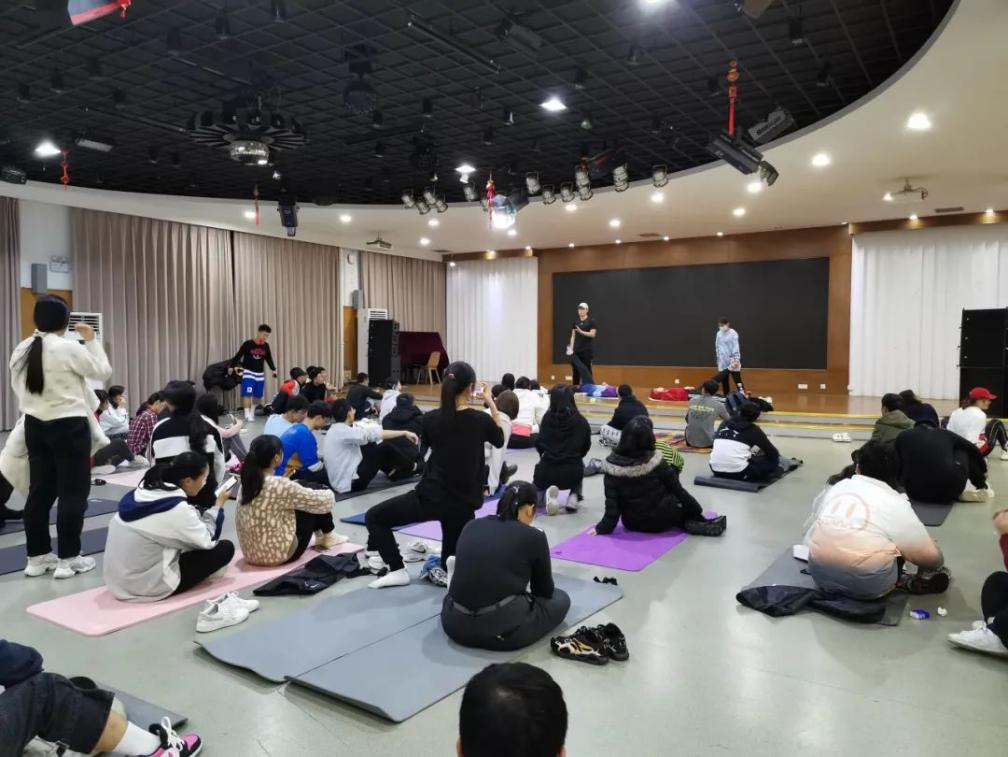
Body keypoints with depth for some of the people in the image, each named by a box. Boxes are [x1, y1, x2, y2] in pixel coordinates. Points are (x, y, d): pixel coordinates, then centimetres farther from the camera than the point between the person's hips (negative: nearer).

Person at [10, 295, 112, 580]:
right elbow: (102, 372, -6)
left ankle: (37, 556, 20)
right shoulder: (69, 348, -17)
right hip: (69, 427, -7)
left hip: (35, 426, 7)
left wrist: (37, 407, 17)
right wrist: (91, 340, 2)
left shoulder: (21, 350, 5)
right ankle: (68, 558, 6)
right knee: (73, 492, 1)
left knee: (40, 490, 13)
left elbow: (18, 389, 11)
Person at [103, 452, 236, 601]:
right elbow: (208, 541, -9)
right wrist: (218, 506, 1)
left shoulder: (145, 490, 0)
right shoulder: (176, 508, -23)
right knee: (226, 548, -2)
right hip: (146, 586, -8)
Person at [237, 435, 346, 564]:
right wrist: (329, 493, 10)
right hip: (278, 554, -8)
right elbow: (321, 501, -9)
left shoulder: (248, 482, -1)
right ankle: (328, 536, 29)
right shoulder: (280, 485, -23)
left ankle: (319, 535, 34)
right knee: (314, 503, 6)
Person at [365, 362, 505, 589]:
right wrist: (491, 402, 19)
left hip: (431, 497, -2)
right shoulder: (481, 420, -6)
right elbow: (500, 440, 16)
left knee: (374, 517, 15)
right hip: (464, 502, 2)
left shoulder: (431, 419, -6)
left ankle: (398, 571, 7)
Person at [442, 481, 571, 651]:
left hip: (454, 625, 6)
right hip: (504, 630, -6)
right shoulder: (534, 537, 1)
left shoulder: (471, 526, 13)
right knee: (560, 598, 20)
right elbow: (545, 591, 14)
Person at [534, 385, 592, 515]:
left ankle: (548, 493, -1)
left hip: (548, 470, -1)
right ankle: (574, 497, 13)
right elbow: (586, 447, 9)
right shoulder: (580, 420, -1)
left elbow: (539, 444, 5)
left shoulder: (547, 417, -1)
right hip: (572, 472, 1)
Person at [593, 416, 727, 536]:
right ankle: (692, 523, 12)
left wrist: (604, 527, -3)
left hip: (632, 523, 3)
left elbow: (611, 502, -14)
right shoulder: (655, 461, -21)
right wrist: (698, 511, 6)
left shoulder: (611, 464, -16)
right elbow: (677, 489, -8)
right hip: (662, 520, -3)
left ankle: (688, 522, 7)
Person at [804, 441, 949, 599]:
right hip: (867, 585, -3)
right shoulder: (896, 503, 2)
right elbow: (930, 556, 3)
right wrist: (937, 563, 27)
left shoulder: (837, 487, 13)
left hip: (821, 576, 3)